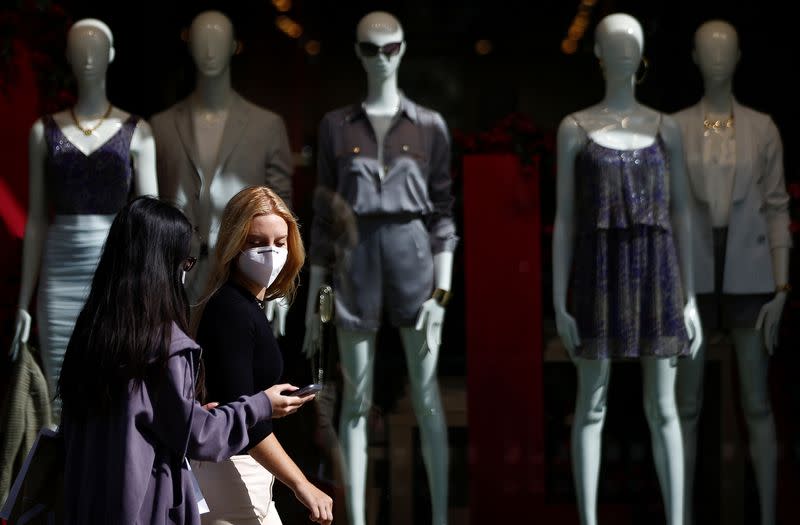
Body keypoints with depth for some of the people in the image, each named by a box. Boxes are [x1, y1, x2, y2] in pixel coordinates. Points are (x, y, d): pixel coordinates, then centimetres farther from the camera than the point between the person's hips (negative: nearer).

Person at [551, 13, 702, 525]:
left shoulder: (666, 127, 8)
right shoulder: (575, 128, 3)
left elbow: (682, 214, 8)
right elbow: (564, 218, 1)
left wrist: (690, 297, 4)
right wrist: (559, 302, -4)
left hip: (656, 271, 2)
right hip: (601, 272, -2)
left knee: (663, 407, 3)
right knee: (592, 406, 1)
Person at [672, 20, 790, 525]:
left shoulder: (763, 128, 2)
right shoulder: (674, 128, 3)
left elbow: (777, 209, 2)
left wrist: (781, 289, -5)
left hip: (749, 277, 0)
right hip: (693, 277, 0)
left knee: (757, 405, 3)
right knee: (687, 405, 4)